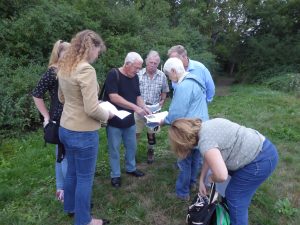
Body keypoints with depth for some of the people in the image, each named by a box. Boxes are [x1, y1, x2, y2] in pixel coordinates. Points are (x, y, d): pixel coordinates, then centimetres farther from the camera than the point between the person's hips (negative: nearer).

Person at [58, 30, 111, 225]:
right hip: (83, 133, -9)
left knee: (72, 171, 25)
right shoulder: (86, 69, -23)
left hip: (66, 128, 9)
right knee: (85, 177, 10)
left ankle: (71, 206, 47)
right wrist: (107, 115, -8)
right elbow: (92, 110, -26)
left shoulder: (65, 67, 5)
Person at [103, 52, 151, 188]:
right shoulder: (113, 74, -17)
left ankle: (131, 168, 40)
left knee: (132, 146, 18)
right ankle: (115, 175, 26)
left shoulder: (134, 77, 5)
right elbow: (114, 97, -27)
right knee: (114, 149, 8)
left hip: (129, 120, 7)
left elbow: (138, 96, 10)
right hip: (114, 121, -6)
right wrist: (135, 107, -29)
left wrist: (144, 108, -9)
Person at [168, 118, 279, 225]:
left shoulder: (205, 141, -23)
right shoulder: (206, 126, 6)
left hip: (260, 161, -10)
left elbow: (221, 176, -29)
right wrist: (201, 180, 21)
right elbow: (209, 156, 18)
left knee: (234, 197, 6)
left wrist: (212, 178, -6)